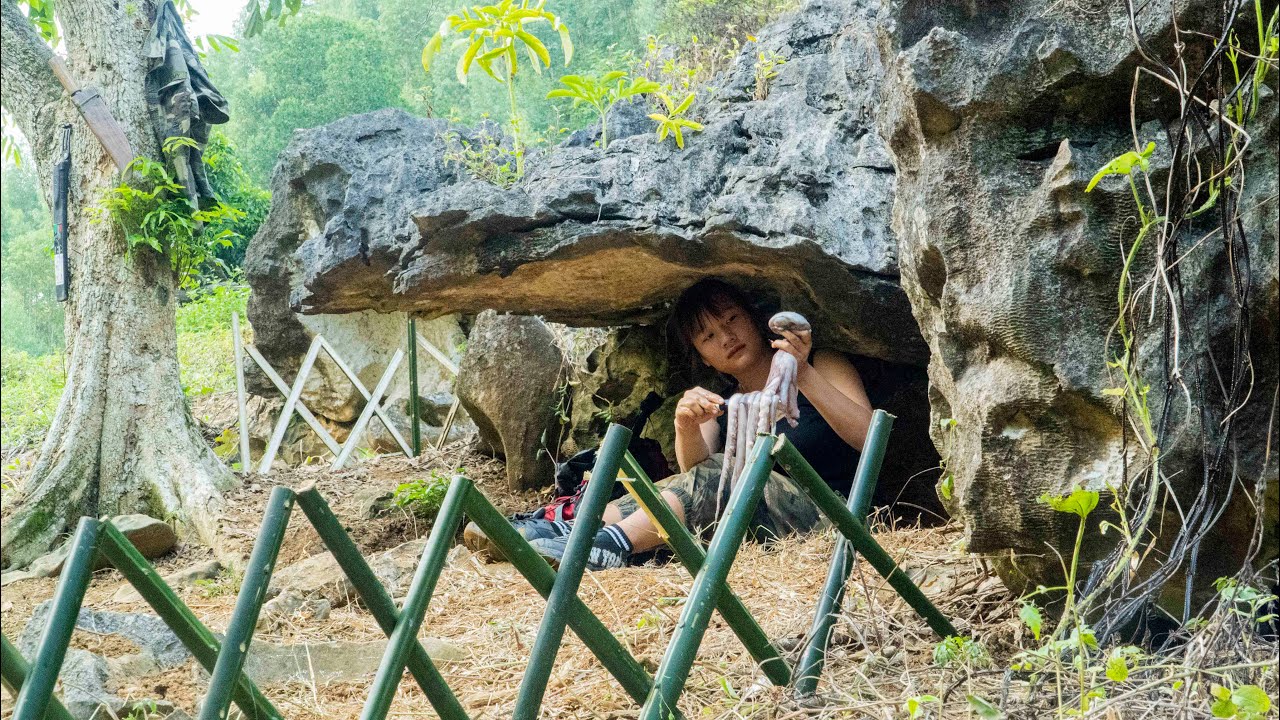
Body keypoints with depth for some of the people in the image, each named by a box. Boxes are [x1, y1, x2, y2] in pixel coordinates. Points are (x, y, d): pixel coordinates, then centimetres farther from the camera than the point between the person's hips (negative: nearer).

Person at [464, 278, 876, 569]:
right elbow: (695, 468, -4)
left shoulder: (823, 367, 6)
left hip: (833, 515, -5)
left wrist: (804, 377, -24)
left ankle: (610, 545, -40)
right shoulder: (720, 404, 17)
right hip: (760, 525, 5)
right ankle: (569, 531, -31)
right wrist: (687, 427, -26)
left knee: (718, 476, -28)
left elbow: (870, 440, -12)